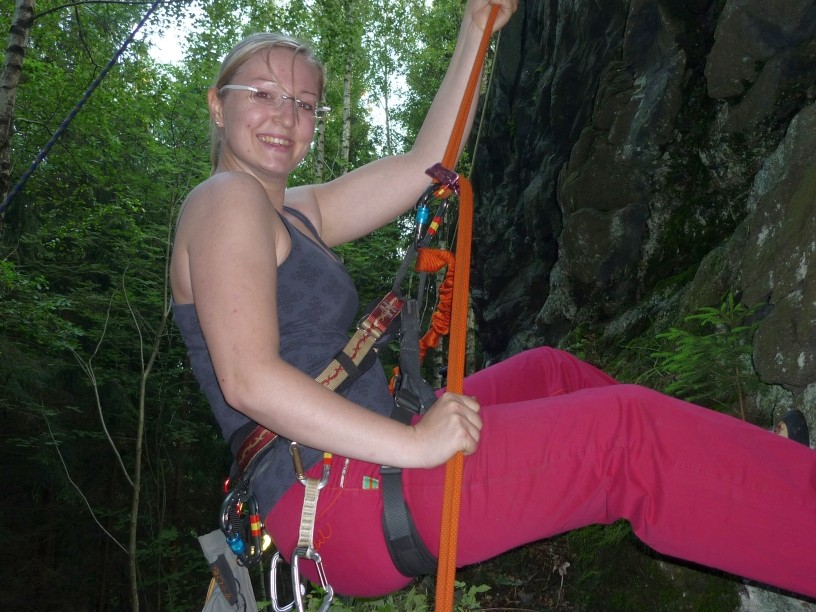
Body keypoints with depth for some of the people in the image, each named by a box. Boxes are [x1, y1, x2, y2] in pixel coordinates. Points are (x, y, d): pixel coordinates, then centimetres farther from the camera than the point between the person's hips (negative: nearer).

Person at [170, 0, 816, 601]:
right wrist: (414, 443, -24)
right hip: (327, 502, -10)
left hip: (350, 461, 10)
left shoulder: (296, 212, 18)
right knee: (622, 433, -13)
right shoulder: (227, 199, -10)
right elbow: (249, 380, -22)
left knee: (549, 370, 18)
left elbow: (423, 165, 18)